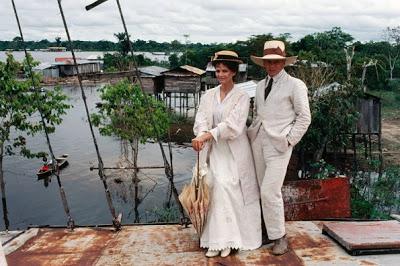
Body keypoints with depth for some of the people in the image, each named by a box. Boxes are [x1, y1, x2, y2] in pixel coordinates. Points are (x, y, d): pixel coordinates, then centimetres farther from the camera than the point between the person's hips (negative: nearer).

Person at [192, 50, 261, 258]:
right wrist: (201, 135, -26)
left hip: (234, 149, -3)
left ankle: (230, 239, 4)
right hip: (214, 149, 3)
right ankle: (217, 239, 1)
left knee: (227, 186, -12)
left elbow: (233, 124, -16)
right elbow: (201, 119, -4)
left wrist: (207, 135, -27)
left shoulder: (242, 97, -3)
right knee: (217, 186, -8)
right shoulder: (208, 96, 8)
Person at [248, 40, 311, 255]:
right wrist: (252, 131, 9)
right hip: (258, 141, 6)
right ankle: (270, 230, 24)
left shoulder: (295, 85, -3)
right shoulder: (260, 85, 15)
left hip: (279, 144, -6)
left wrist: (289, 140, -9)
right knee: (264, 190, 10)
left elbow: (304, 117, -3)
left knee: (270, 191, -10)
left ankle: (279, 237, 6)